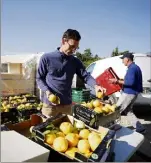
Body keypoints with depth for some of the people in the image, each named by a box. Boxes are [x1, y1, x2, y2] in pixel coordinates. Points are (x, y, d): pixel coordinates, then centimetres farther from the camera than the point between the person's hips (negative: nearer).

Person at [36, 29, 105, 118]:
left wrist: (95, 85, -24)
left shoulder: (75, 62, 6)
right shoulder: (46, 58, -4)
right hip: (50, 105, -3)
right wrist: (47, 91, -16)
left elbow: (85, 75, -4)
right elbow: (39, 78, 1)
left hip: (67, 105, 3)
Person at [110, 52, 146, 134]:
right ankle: (139, 127, 18)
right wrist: (121, 80, 18)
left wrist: (117, 81, -24)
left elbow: (130, 82, -28)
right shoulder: (135, 67, 14)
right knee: (128, 110, 18)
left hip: (128, 93, -10)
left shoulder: (131, 68, -18)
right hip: (133, 93, 10)